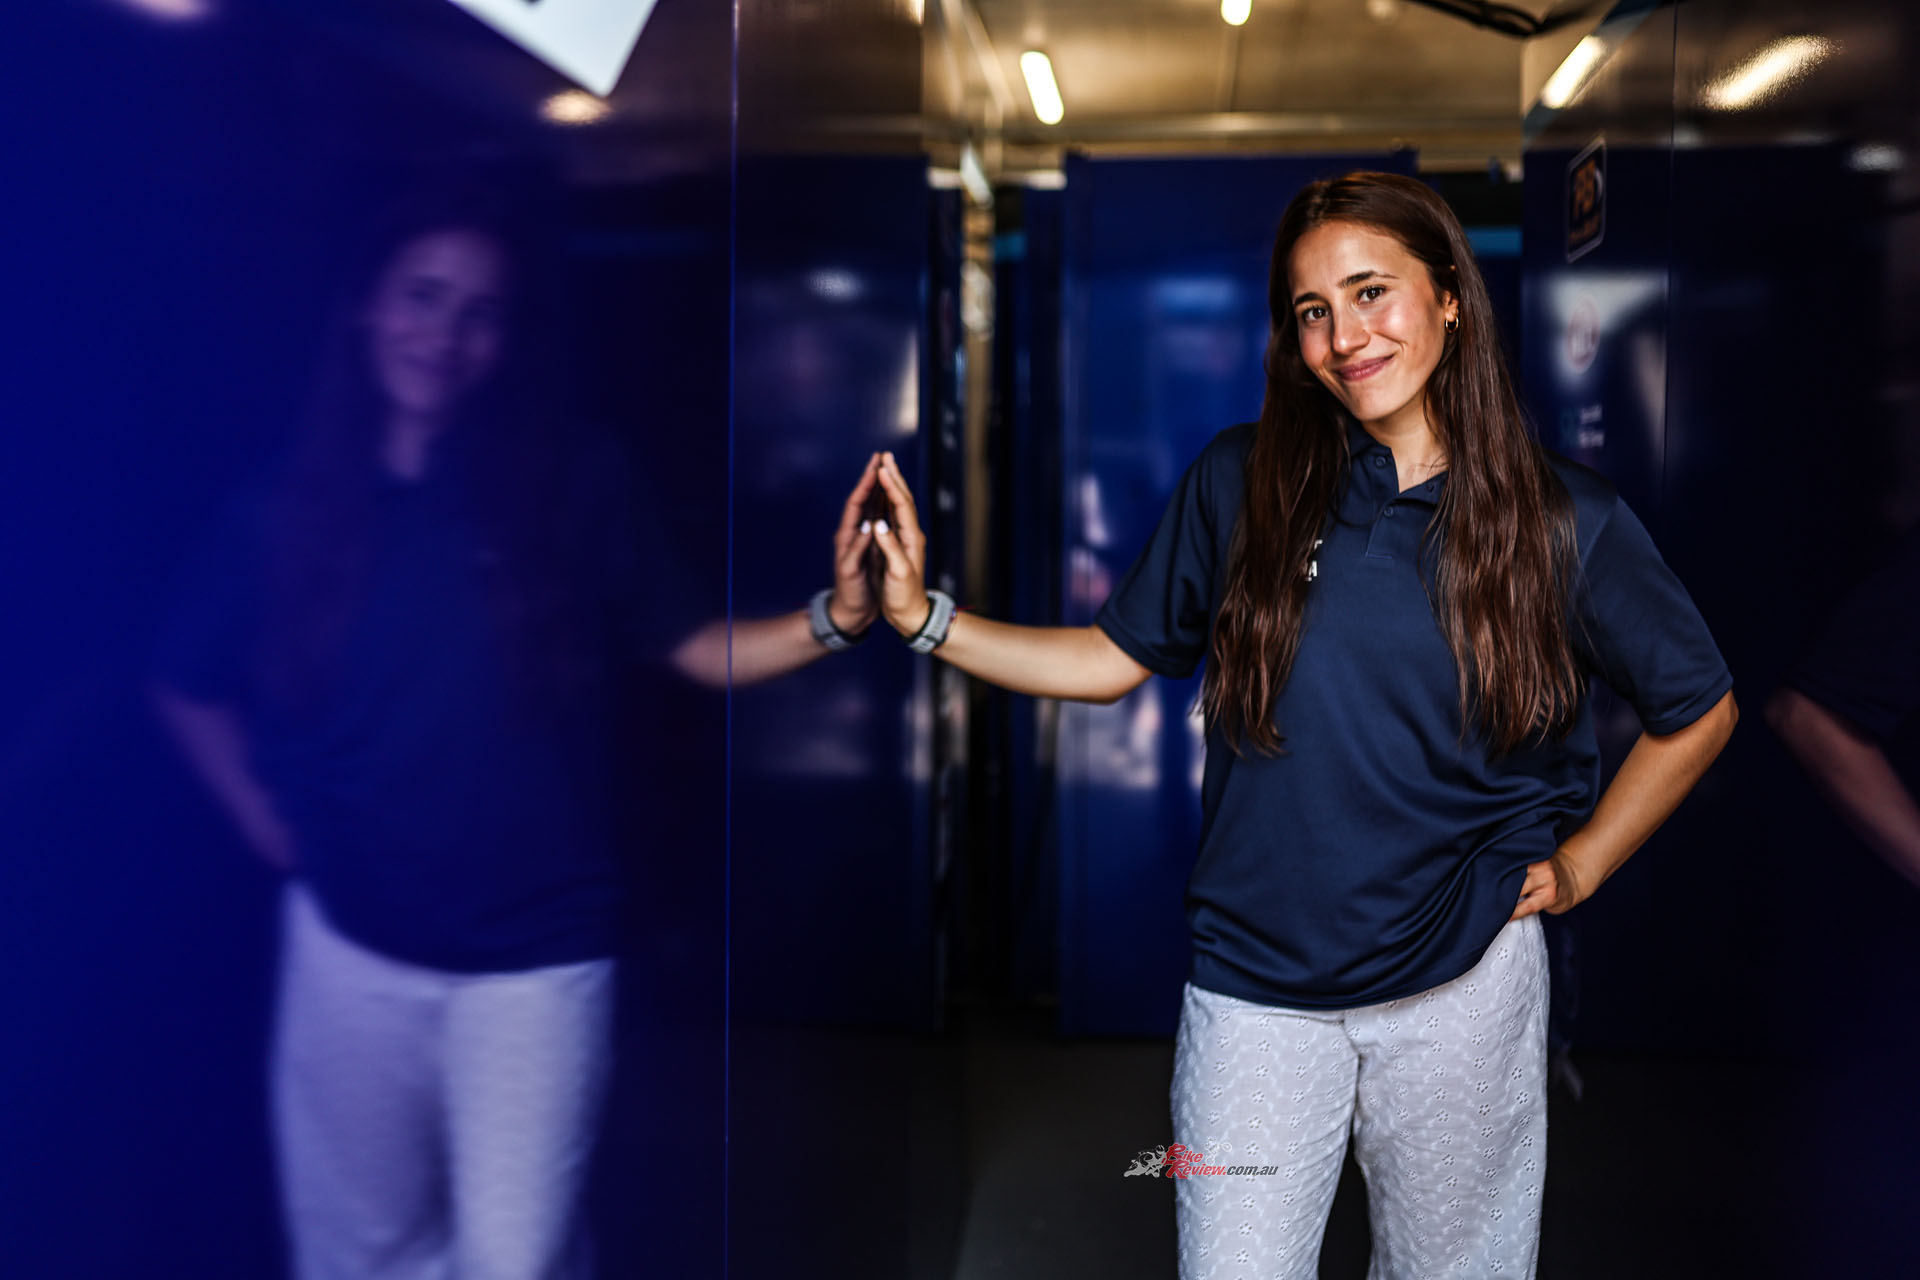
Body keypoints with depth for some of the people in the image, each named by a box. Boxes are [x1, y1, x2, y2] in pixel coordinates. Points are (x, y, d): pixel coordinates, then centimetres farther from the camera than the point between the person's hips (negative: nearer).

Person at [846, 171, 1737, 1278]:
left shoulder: (1564, 518, -4)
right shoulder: (1241, 483, -2)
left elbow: (1701, 708, 9)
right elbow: (1112, 660, 5)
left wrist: (1579, 865, 4)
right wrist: (922, 616, -4)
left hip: (1464, 983, 0)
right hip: (1256, 988, 0)